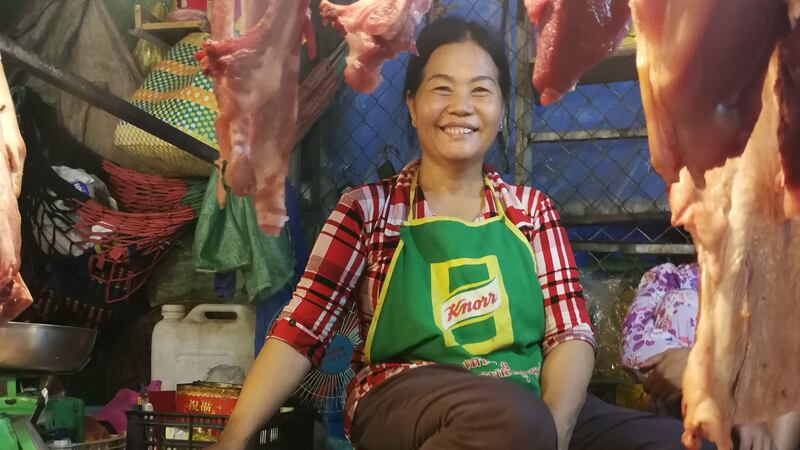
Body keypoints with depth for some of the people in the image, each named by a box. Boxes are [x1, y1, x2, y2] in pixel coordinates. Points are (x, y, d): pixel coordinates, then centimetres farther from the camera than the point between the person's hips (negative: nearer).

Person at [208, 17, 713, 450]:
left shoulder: (531, 209, 15)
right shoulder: (370, 207, 8)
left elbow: (571, 333, 5)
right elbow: (301, 330, 0)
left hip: (532, 399, 1)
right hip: (405, 398, -1)